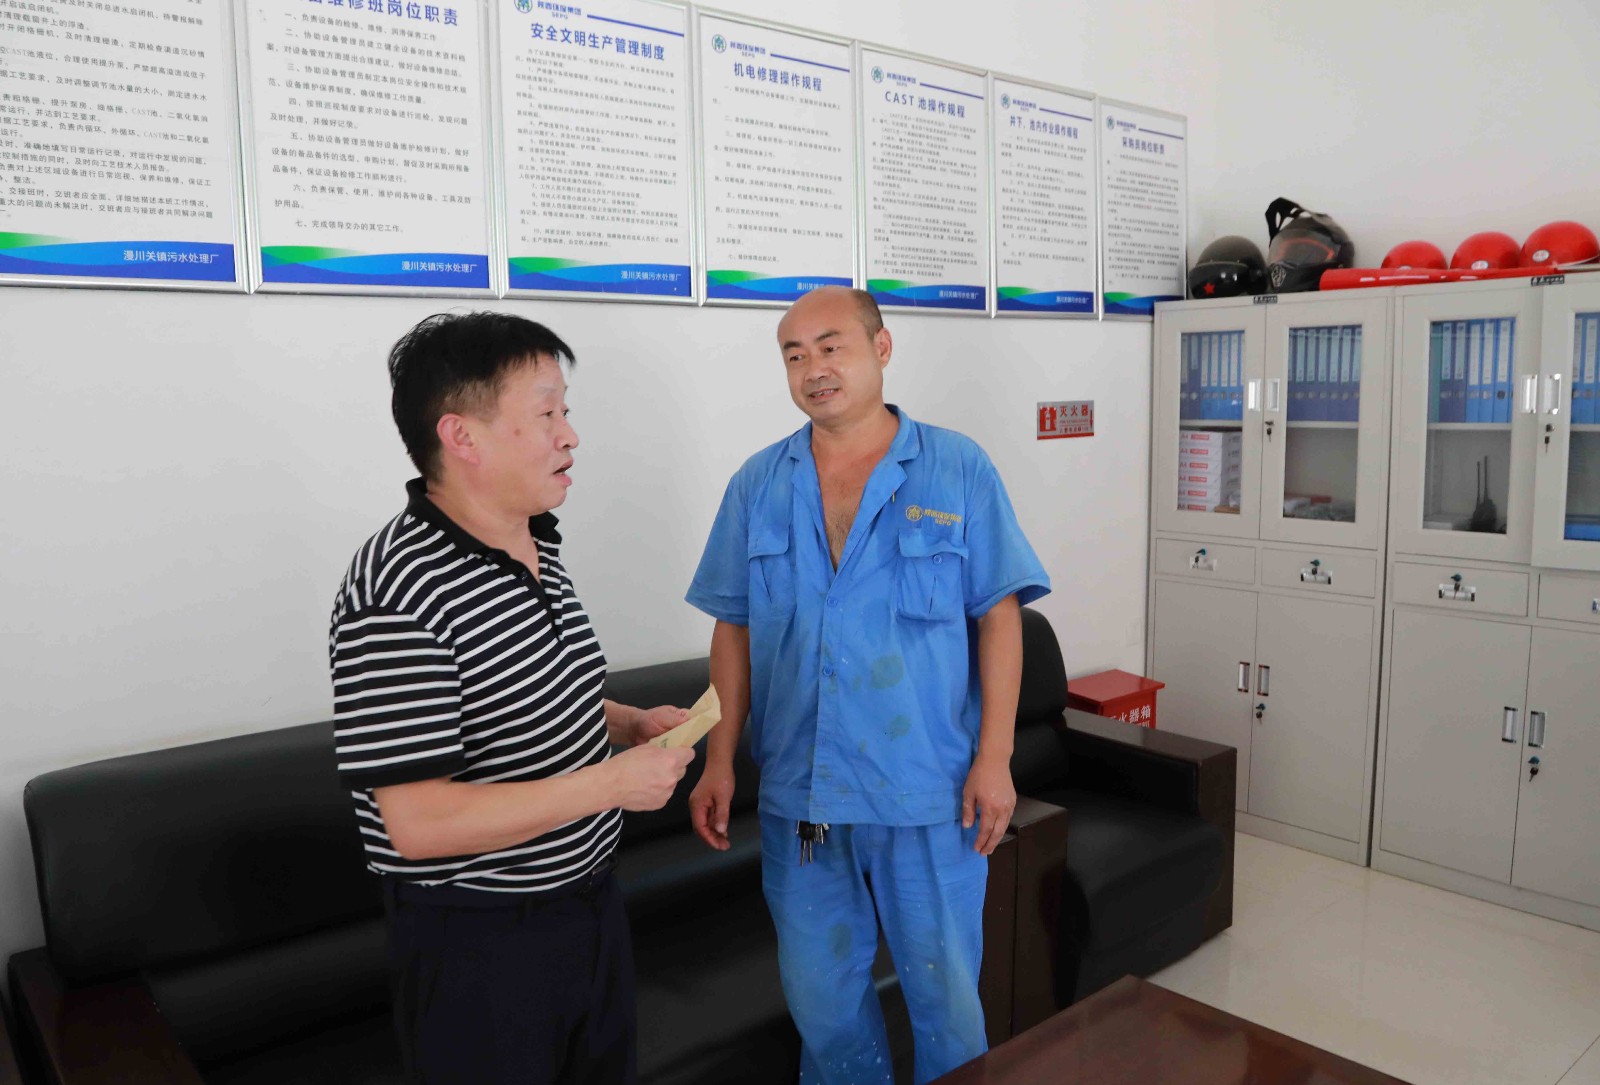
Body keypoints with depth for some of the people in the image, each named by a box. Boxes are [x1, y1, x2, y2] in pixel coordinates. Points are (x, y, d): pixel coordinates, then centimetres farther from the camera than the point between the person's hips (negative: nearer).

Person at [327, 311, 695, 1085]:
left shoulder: (538, 550, 3)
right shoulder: (395, 595, -26)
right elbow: (420, 824, -28)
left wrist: (629, 724, 0)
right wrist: (612, 781, -25)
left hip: (588, 900, 9)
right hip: (478, 942, -8)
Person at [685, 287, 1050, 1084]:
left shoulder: (957, 471, -4)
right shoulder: (758, 485, 4)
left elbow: (998, 614, -4)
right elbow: (735, 629, 6)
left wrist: (994, 757, -9)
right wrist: (718, 763, 2)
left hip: (929, 794, -2)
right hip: (796, 793, 3)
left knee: (945, 990, 12)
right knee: (820, 993, 17)